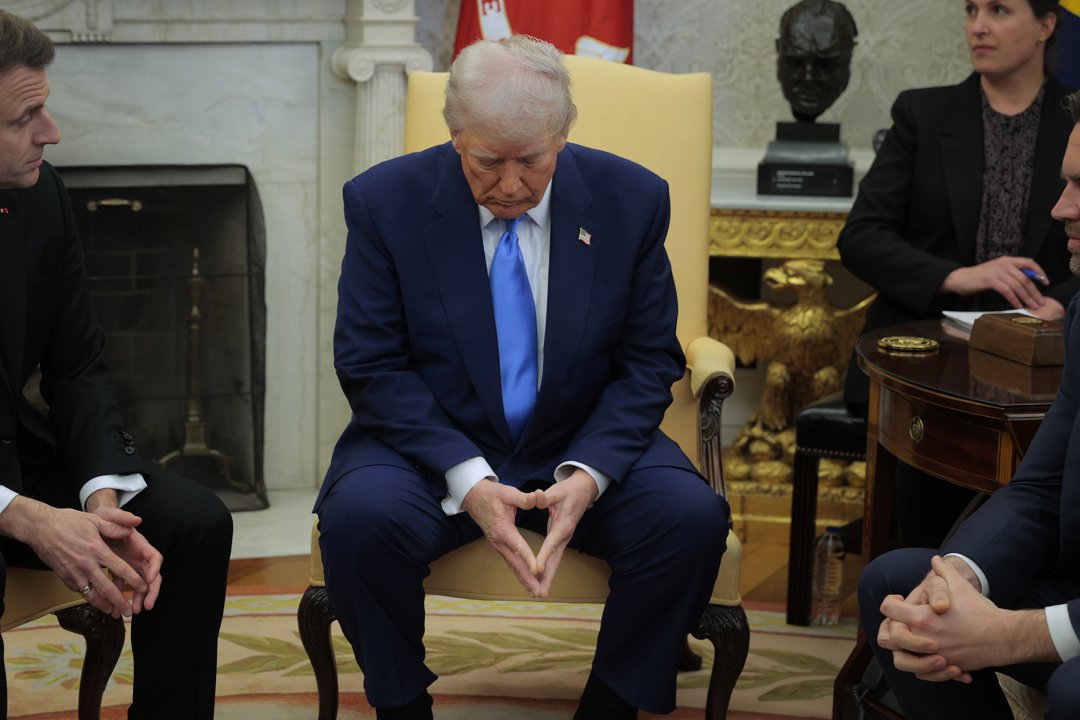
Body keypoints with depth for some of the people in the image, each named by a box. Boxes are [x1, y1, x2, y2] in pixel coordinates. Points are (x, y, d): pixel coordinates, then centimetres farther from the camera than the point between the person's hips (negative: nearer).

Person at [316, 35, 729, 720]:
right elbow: (371, 366, -8)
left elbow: (649, 362, -1)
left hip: (586, 449, 1)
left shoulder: (632, 199, -5)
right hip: (431, 443, -1)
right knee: (359, 515, -31)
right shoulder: (385, 201, -8)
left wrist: (588, 473, -19)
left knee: (690, 516, -26)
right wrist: (466, 479, -22)